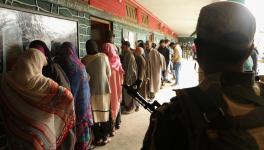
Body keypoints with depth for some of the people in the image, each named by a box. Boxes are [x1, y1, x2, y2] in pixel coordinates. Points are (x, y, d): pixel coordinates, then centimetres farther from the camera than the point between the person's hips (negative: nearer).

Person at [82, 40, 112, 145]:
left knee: (94, 114, 10)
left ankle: (97, 138, 18)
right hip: (104, 88, 0)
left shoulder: (84, 60, -7)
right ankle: (104, 137, 20)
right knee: (104, 113, 12)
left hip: (91, 89, 0)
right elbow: (109, 74, -1)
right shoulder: (104, 56, -6)